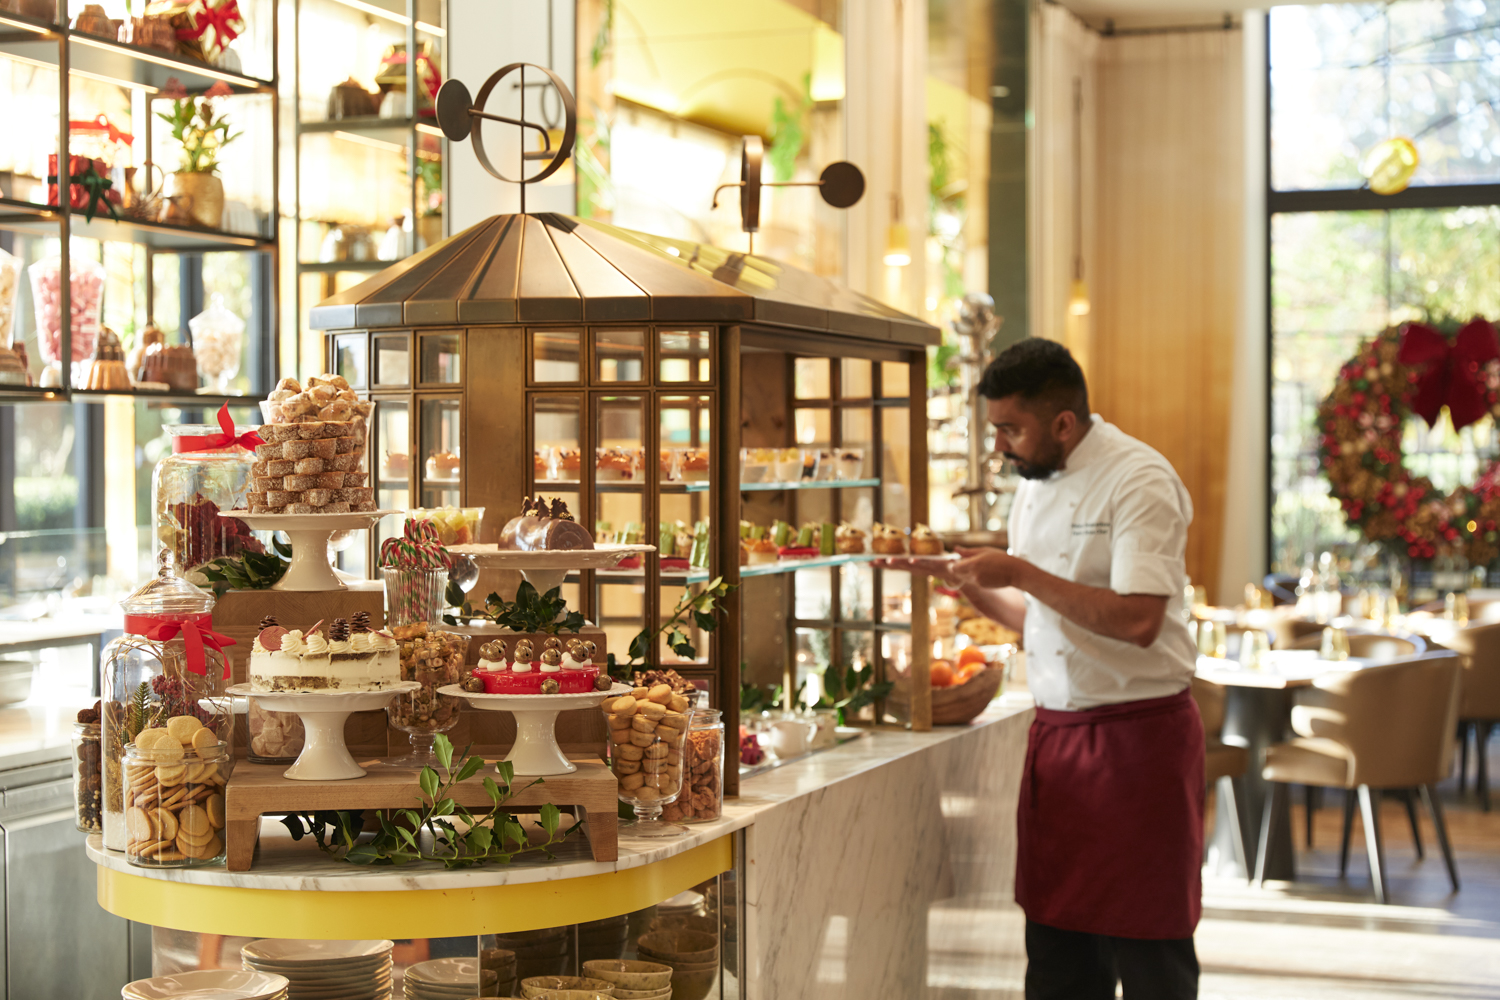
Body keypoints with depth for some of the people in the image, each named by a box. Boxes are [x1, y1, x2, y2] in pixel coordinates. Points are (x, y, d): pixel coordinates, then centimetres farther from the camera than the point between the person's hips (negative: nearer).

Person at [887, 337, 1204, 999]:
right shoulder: (1036, 485, 12)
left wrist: (1022, 574, -21)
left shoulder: (1139, 481, -14)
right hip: (1056, 732, 8)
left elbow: (1137, 621, -24)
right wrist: (958, 576, 7)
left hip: (1137, 732, -8)